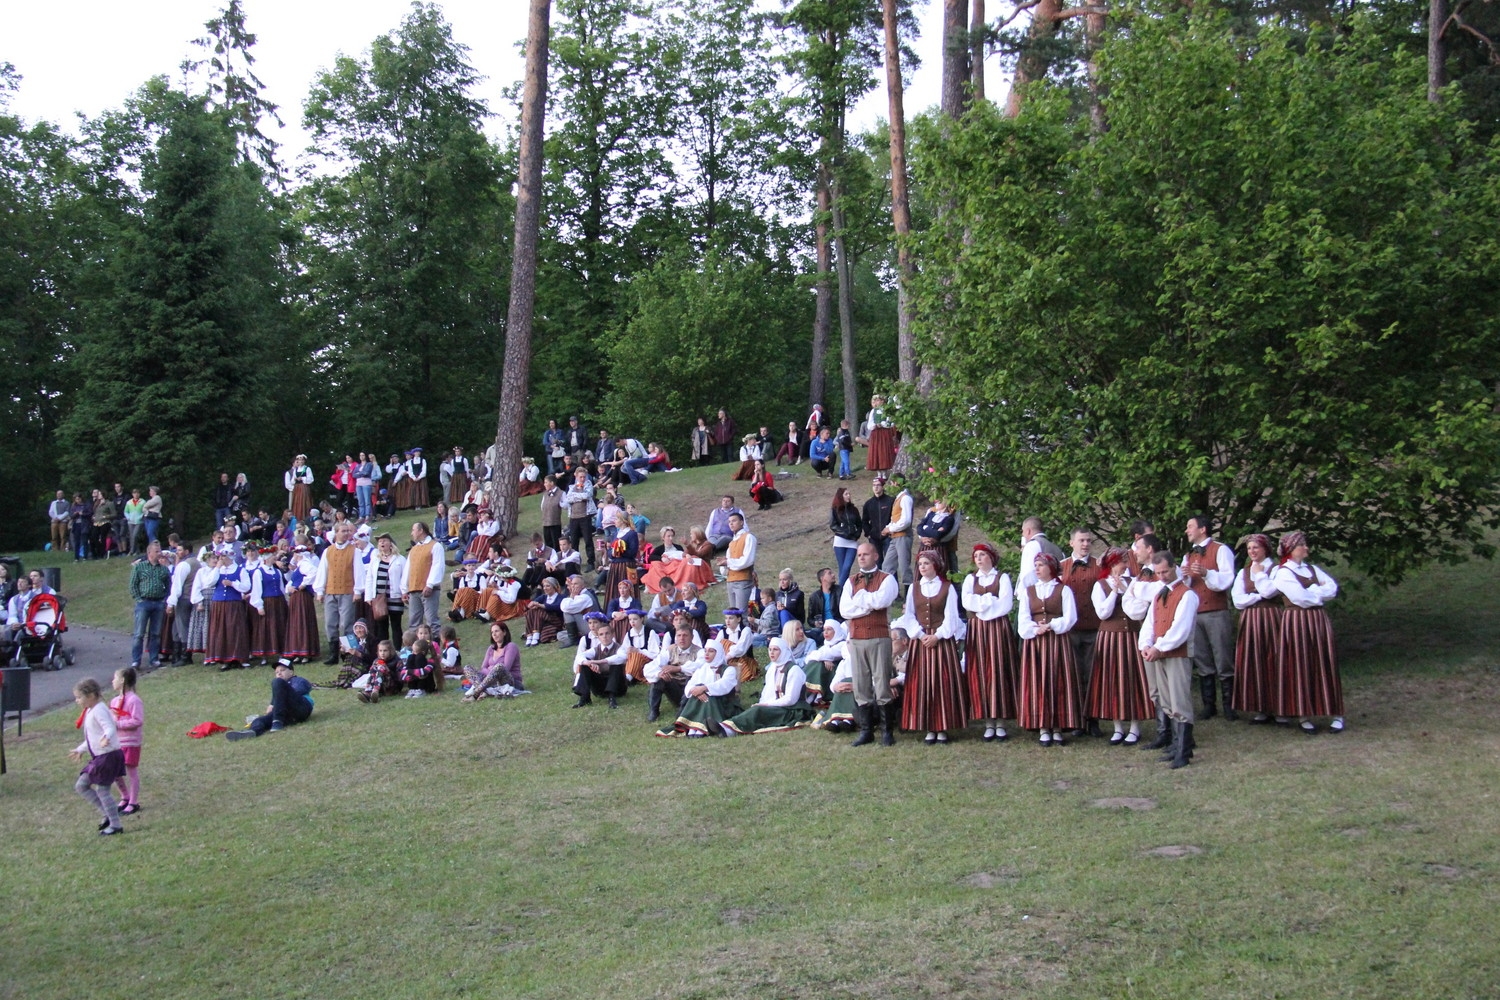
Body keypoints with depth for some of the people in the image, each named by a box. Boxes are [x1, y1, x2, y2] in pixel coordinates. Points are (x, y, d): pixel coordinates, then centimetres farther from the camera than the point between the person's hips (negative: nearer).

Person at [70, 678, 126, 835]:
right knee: (81, 786, 11)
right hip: (98, 757, 10)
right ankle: (109, 814, 15)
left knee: (102, 790, -5)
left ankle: (115, 825, 4)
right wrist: (81, 749, 40)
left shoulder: (99, 711, -17)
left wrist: (106, 738, -55)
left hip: (109, 756, -10)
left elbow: (110, 728, -34)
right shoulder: (90, 711, 14)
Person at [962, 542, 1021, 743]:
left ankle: (1000, 724, 0)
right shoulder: (970, 579, 13)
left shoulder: (1002, 577, 5)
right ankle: (988, 724, 3)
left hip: (999, 628, -3)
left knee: (1000, 672, -4)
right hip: (976, 631, 3)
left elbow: (1006, 604, -8)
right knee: (980, 674, -1)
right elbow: (967, 602, -3)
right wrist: (990, 599, -9)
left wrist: (980, 603, -7)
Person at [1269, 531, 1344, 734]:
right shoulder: (1282, 573, -3)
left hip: (1319, 621, 5)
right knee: (1300, 667, -3)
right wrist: (1320, 592, 1)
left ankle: (1336, 715, 6)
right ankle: (1304, 715, 4)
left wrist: (1310, 592, -10)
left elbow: (1333, 588, 3)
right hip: (1296, 623, -5)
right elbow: (1300, 597, -14)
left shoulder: (1312, 569, 16)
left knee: (1325, 666, 3)